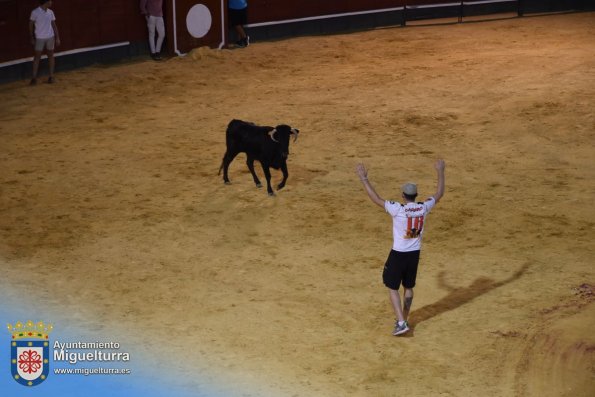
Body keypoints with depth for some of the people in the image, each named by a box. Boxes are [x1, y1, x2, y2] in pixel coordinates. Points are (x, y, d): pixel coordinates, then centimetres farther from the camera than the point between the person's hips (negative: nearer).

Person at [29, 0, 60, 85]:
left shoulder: (50, 12, 4)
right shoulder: (35, 12, -9)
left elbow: (54, 25, 10)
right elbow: (31, 25, -2)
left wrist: (57, 38, 6)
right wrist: (32, 38, -3)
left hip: (50, 37, 4)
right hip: (39, 38, -4)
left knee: (50, 56, 7)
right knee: (37, 57, -1)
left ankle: (51, 76, 14)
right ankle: (34, 77, 3)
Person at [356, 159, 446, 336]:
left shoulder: (398, 209, -22)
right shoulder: (424, 208, -9)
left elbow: (375, 199, -18)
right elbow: (439, 194, 7)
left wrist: (364, 178, -12)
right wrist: (440, 171, 16)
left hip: (398, 254, -5)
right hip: (415, 253, 5)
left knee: (392, 288, 5)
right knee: (408, 287, 19)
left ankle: (401, 322, -5)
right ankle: (404, 320, 32)